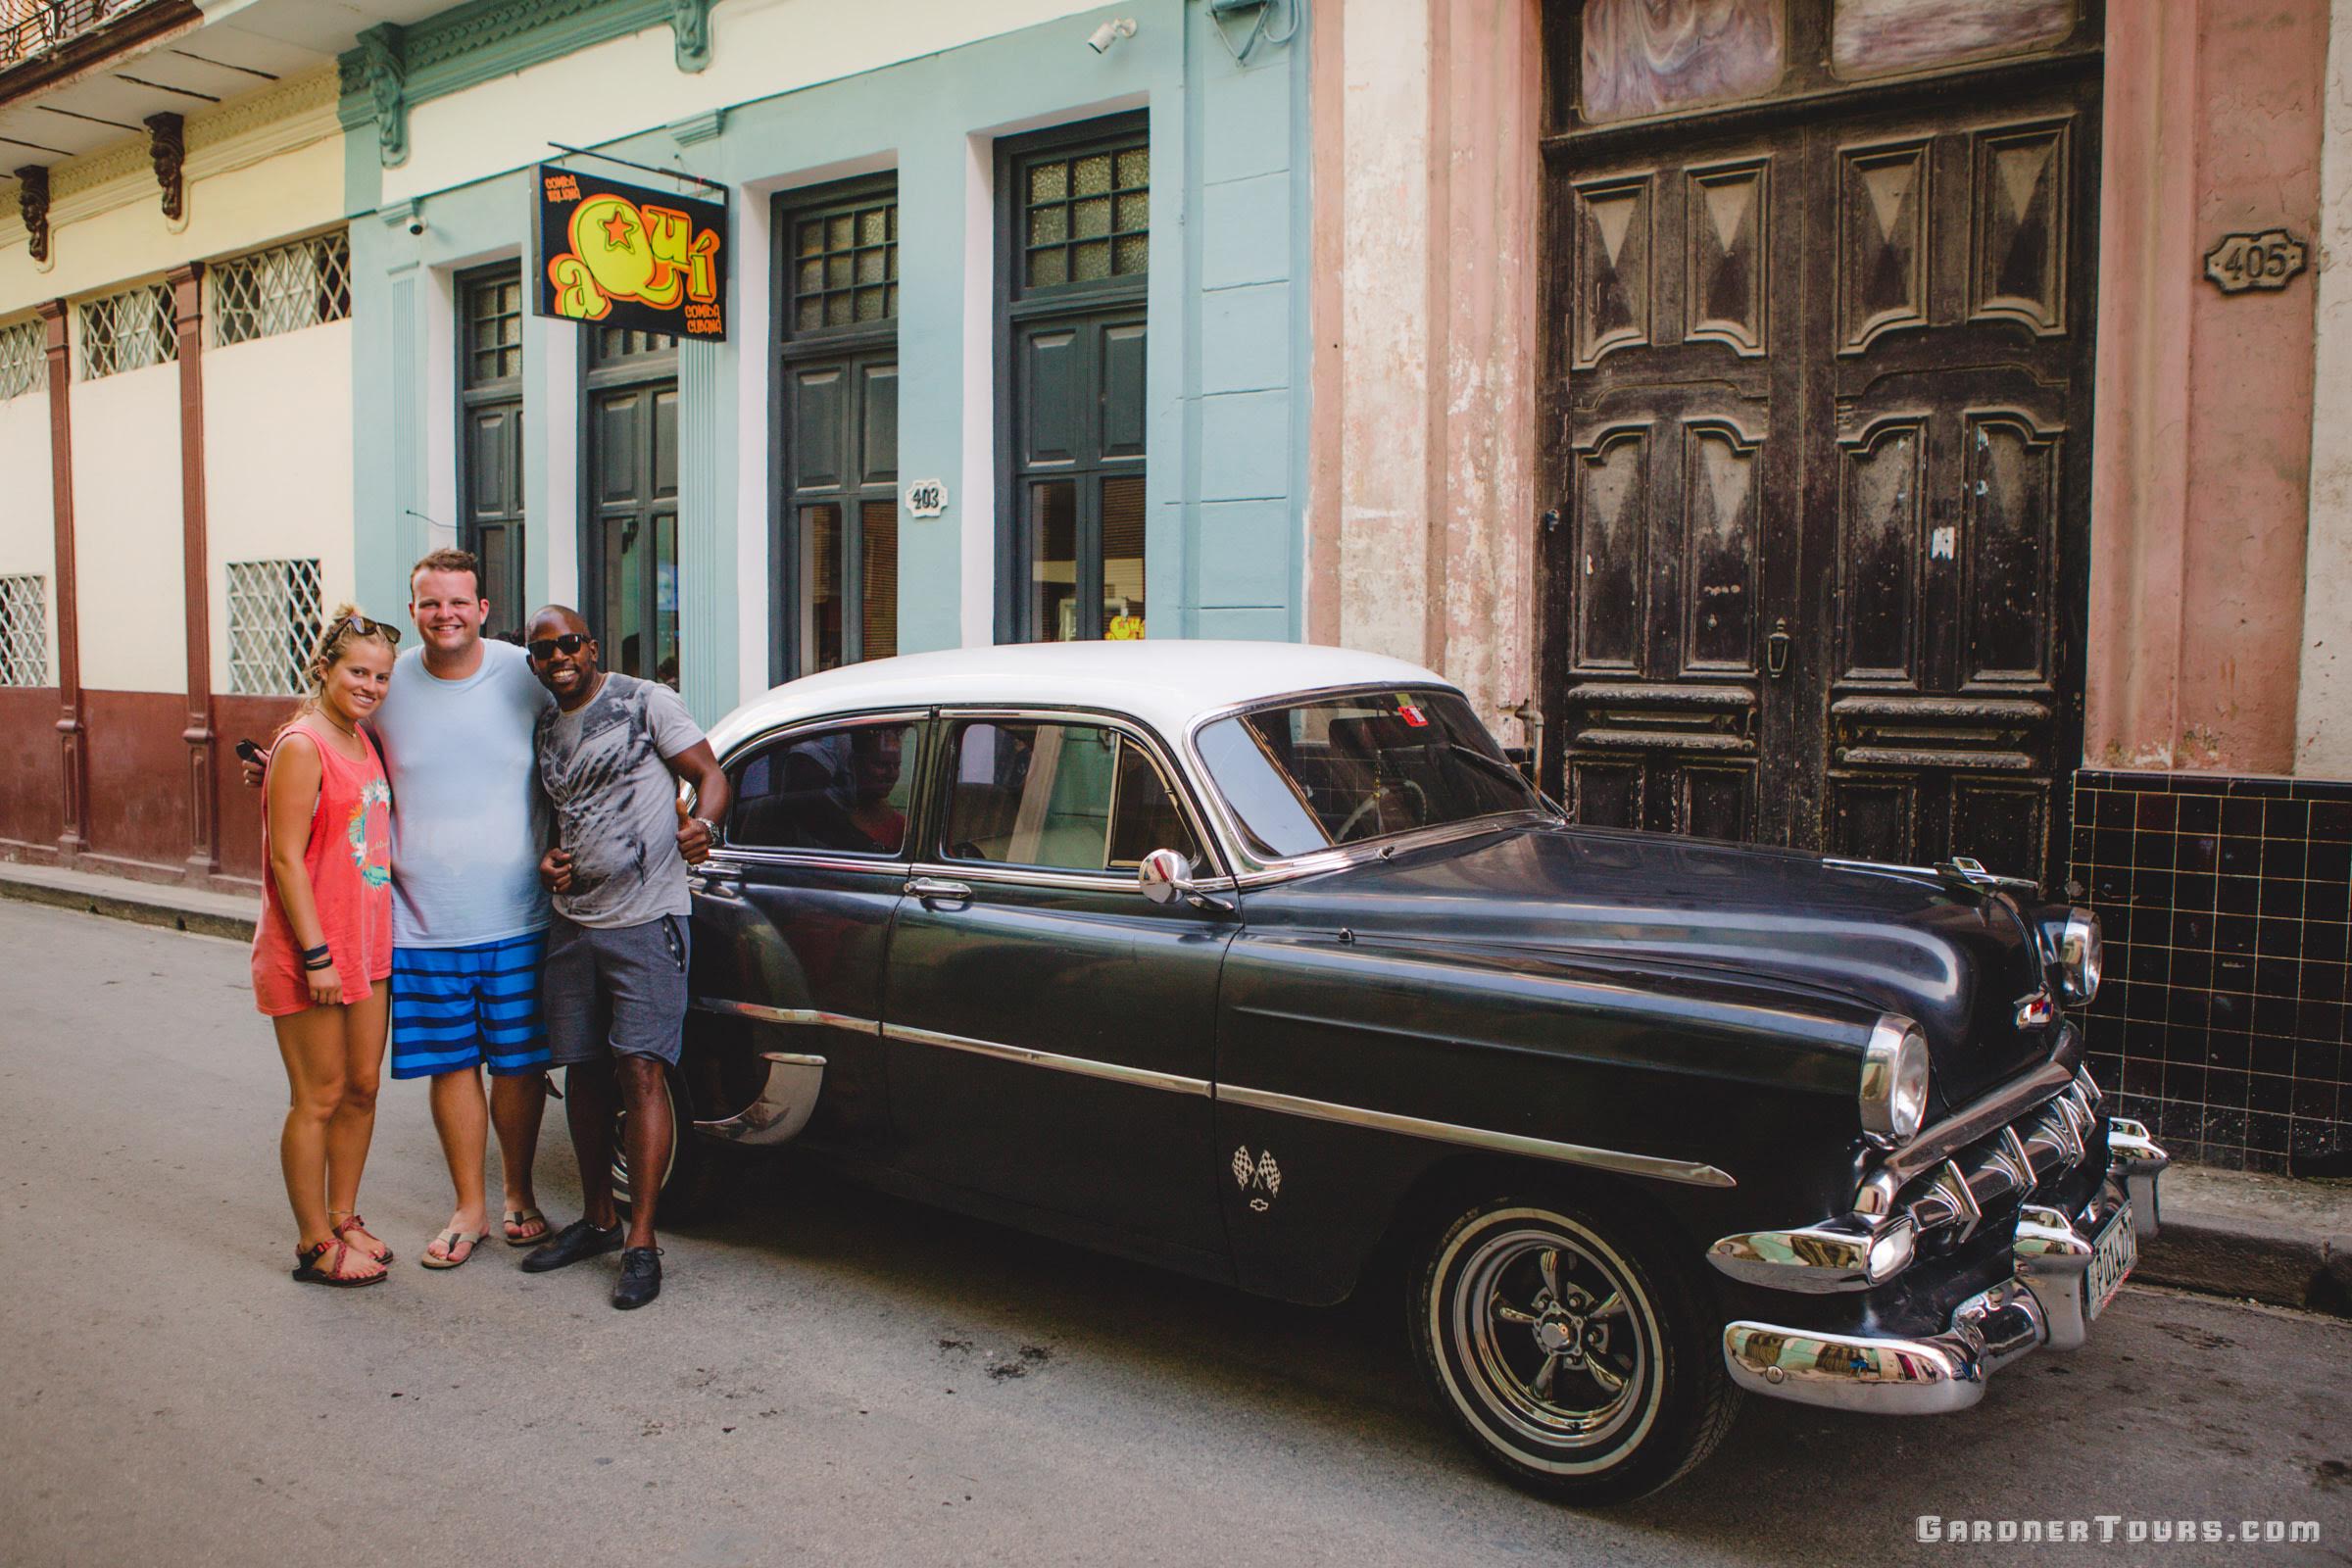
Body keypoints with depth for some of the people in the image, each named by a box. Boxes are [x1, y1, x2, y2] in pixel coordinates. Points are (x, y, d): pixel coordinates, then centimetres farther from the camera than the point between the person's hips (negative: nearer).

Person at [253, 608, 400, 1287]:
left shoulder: (363, 742, 12)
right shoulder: (302, 746, -14)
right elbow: (286, 858, -17)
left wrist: (374, 941, 16)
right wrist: (316, 955, -20)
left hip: (367, 948, 8)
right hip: (310, 955, -8)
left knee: (362, 1087, 14)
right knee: (320, 1098, 1)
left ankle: (342, 1218, 29)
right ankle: (315, 1247, 14)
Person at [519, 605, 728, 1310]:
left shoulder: (647, 701, -3)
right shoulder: (546, 729, 15)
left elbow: (710, 773, -3)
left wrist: (701, 823, -24)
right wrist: (548, 858, 5)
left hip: (647, 921, -6)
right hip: (573, 925, 7)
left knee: (640, 1072, -10)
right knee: (583, 1073, 11)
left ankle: (641, 1241, -4)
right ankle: (598, 1219, 26)